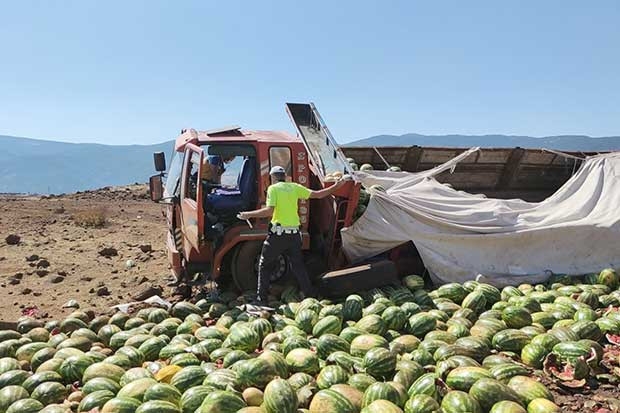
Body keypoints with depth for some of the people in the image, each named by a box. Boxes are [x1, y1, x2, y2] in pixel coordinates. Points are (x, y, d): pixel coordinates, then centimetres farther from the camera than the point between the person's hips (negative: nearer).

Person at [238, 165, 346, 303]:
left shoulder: (273, 188, -4)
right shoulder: (294, 187, 8)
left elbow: (269, 211, -17)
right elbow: (318, 195, 7)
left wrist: (249, 214, -9)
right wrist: (336, 186, 19)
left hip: (278, 233, -4)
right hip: (294, 234, 4)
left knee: (265, 265, 10)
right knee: (298, 266, 15)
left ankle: (261, 299, 11)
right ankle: (310, 296, 15)